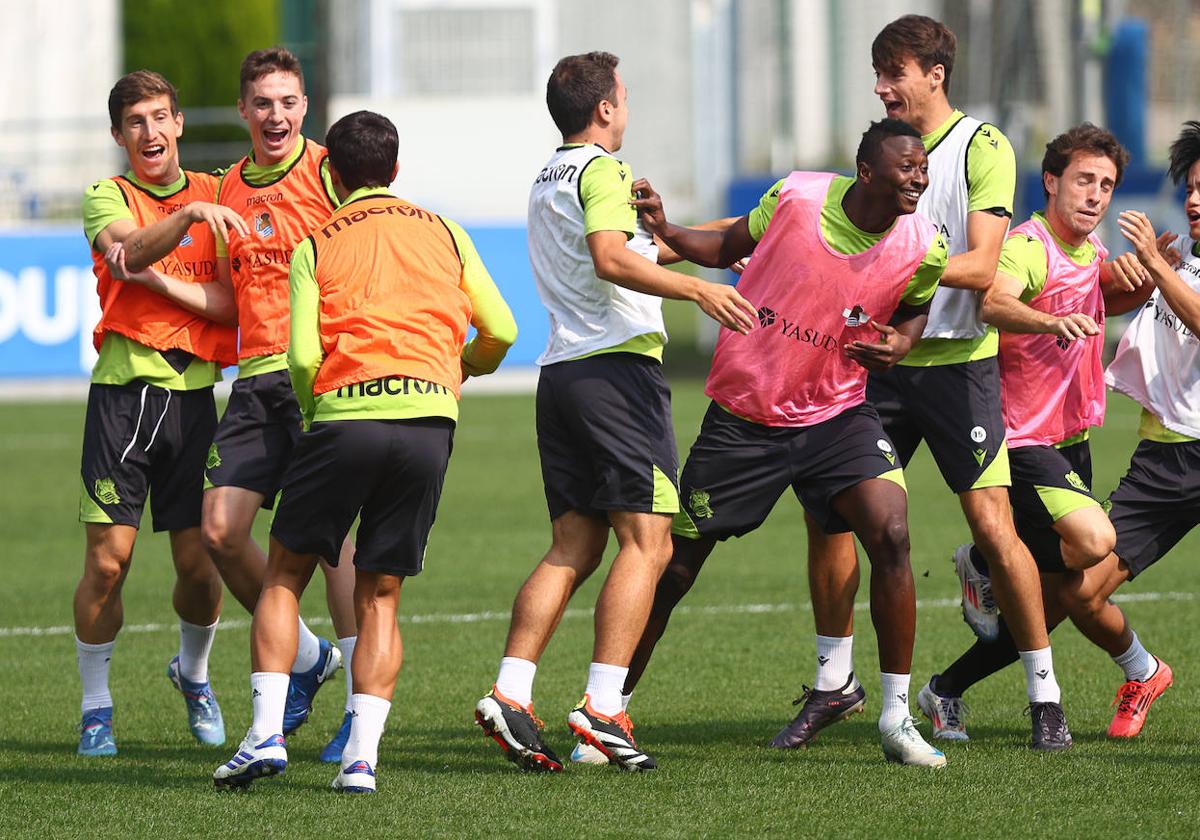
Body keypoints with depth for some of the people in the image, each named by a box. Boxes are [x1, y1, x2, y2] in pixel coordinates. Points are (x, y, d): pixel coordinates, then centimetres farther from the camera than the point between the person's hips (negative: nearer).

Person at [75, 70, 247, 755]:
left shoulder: (213, 196, 10)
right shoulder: (107, 197, 4)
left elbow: (234, 305, 2)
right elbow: (130, 250, -19)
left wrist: (159, 278, -11)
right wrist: (190, 215, -35)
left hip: (194, 392, 2)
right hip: (124, 388, -2)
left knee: (200, 563, 1)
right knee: (109, 558, -7)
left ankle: (194, 673, 30)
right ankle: (96, 707, 8)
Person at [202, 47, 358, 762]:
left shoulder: (329, 171, -2)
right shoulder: (229, 188, 16)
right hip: (257, 376, 6)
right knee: (220, 531, -1)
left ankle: (363, 703, -8)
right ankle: (309, 658, 19)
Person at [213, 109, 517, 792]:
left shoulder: (316, 245, 11)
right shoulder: (444, 233, 17)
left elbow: (303, 357, -1)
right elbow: (501, 330, 13)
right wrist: (464, 368, 35)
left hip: (344, 414, -2)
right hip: (429, 416, 2)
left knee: (285, 576, 11)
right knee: (380, 596, 9)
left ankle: (266, 734, -3)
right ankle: (362, 756, -4)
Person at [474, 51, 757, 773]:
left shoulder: (546, 179, 21)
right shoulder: (603, 172, -7)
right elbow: (610, 259, -24)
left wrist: (657, 245, 45)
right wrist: (696, 288, -27)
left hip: (562, 373, 9)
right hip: (618, 368, -9)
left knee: (572, 548, 7)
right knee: (646, 542, -9)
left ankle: (511, 694, -5)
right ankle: (603, 707, -17)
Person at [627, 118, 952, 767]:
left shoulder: (924, 248, -11)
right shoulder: (794, 197, -14)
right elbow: (730, 246, 5)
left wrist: (900, 343, -10)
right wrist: (664, 232, -11)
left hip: (835, 412, 1)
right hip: (743, 414, -1)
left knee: (891, 534, -22)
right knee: (677, 566, 5)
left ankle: (896, 718, -11)